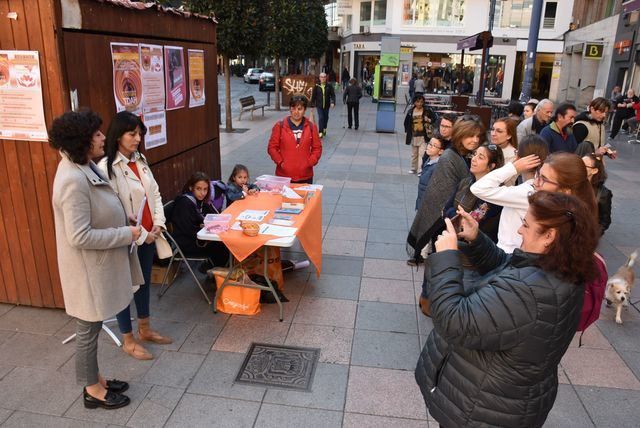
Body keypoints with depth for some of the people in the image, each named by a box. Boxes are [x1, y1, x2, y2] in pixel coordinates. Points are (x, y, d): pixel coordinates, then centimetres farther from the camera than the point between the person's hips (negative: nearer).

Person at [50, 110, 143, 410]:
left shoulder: (84, 167, 4)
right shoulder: (73, 180, -28)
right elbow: (80, 237, -29)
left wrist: (125, 228, 8)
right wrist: (127, 234, -21)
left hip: (98, 264, 10)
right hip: (87, 268, -10)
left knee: (92, 328, 22)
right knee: (88, 330, 10)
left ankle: (95, 379, 40)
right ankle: (92, 391, 29)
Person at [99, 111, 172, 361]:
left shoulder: (140, 160, 6)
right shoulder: (106, 167, -18)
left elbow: (155, 193, 10)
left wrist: (158, 224, -3)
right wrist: (140, 235, -16)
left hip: (149, 234, 8)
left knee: (144, 281, 20)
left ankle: (145, 330, 38)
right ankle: (128, 341, 25)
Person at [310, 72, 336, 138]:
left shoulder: (329, 86, 0)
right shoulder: (316, 86, -3)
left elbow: (333, 95, 0)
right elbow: (313, 95, 3)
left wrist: (333, 102, -14)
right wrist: (312, 104, 3)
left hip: (326, 105, 2)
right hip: (319, 105, -2)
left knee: (326, 117, 15)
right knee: (320, 118, -11)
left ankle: (324, 128, 41)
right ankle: (320, 132, -8)